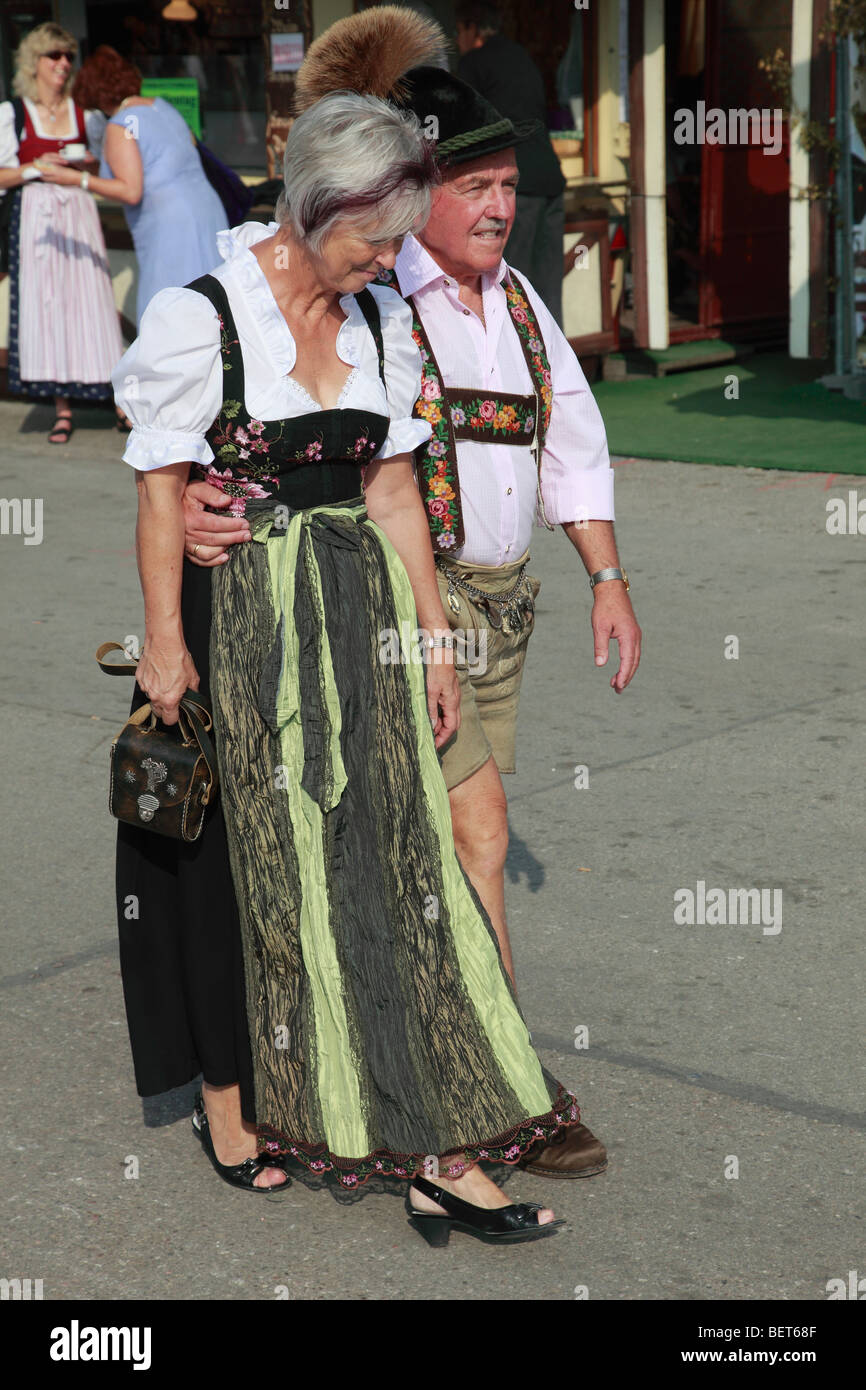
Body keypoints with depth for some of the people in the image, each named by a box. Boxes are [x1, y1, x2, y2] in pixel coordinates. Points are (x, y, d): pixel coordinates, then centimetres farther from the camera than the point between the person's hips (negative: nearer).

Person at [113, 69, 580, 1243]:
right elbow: (161, 488, -8)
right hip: (238, 628, -4)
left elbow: (394, 489, 10)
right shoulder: (200, 315, -10)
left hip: (361, 626, 5)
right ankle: (225, 1096, 29)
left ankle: (439, 1153, 4)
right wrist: (165, 640, -10)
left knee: (396, 862, 1)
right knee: (241, 864, 8)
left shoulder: (380, 319, 7)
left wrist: (433, 634, 9)